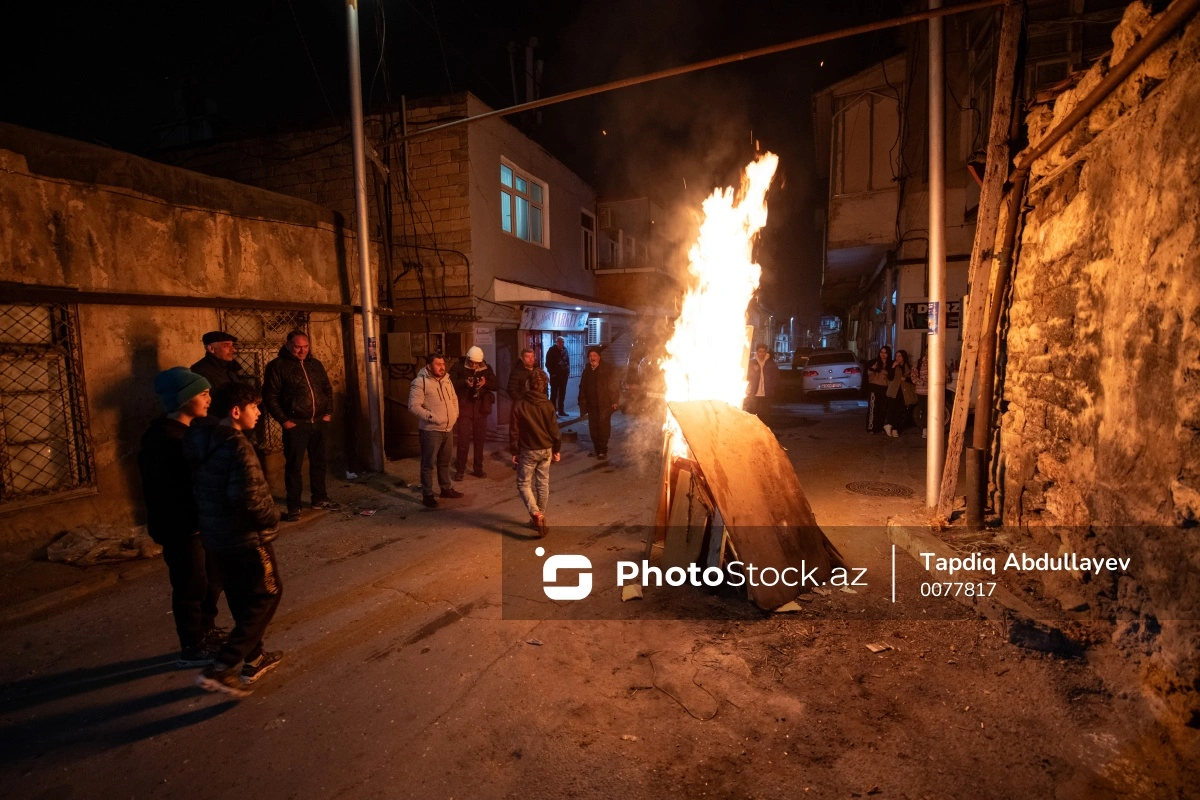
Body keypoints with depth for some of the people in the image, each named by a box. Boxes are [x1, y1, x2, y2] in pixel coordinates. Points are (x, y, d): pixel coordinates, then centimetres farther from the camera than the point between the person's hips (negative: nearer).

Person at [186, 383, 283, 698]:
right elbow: (248, 497, -29)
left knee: (242, 599, 20)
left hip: (217, 534, 9)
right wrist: (272, 519, -12)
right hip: (245, 536, -9)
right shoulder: (237, 447, -23)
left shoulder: (201, 442, 5)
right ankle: (220, 669, 1)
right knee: (266, 596, 5)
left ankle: (253, 658, 32)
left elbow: (205, 490, 12)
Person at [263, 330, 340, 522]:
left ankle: (320, 499, 27)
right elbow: (270, 396, -9)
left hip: (319, 423, 5)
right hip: (295, 425, -5)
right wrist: (283, 420, -12)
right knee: (294, 466, 0)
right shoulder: (277, 366, -6)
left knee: (319, 463, 14)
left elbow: (328, 389, 18)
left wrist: (328, 412, 8)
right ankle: (293, 507, 8)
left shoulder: (316, 364, 11)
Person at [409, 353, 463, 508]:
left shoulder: (447, 380, 10)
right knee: (428, 464, 1)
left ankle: (446, 489, 33)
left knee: (445, 462, 19)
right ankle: (427, 495, 11)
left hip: (448, 428, 7)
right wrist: (432, 417, -21)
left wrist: (455, 414, 9)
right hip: (431, 430, -7)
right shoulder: (420, 382, -13)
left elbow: (454, 399, 22)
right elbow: (414, 406, -18)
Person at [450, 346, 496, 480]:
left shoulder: (486, 368, 2)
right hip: (464, 409, -3)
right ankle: (460, 469, 10)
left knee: (480, 440, 11)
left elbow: (495, 385, 3)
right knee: (463, 441, -3)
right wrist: (464, 383, -26)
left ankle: (478, 469, 23)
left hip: (481, 409, 3)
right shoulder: (459, 367, -6)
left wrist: (486, 383, -17)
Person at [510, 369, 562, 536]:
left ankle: (535, 514, -13)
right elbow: (554, 430, -2)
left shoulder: (519, 405, -10)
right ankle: (541, 516, 22)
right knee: (543, 483, 14)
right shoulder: (548, 405, -6)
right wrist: (557, 449, 11)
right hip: (546, 450, 3)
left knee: (523, 483, 7)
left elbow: (514, 431, -6)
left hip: (527, 451, -2)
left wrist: (514, 451, 4)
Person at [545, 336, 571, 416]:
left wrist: (568, 372, 5)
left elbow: (568, 362, 14)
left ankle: (561, 410, 18)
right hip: (555, 376, -5)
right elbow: (548, 364, -6)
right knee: (554, 394, -1)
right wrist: (552, 373, -11)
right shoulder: (552, 351, -4)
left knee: (562, 394, 10)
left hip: (564, 376, 5)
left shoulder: (565, 350, 9)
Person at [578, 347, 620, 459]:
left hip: (604, 405, -5)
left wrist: (614, 401, -11)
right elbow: (582, 388, 16)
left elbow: (614, 386, -6)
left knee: (603, 427, -3)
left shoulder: (607, 369, -4)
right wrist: (582, 403, 11)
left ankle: (603, 450, 4)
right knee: (593, 428, 9)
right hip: (591, 405, 5)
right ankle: (596, 449, 20)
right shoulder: (586, 371, 12)